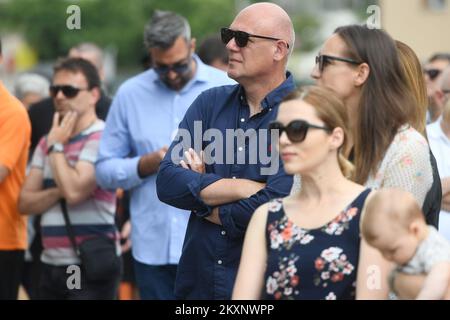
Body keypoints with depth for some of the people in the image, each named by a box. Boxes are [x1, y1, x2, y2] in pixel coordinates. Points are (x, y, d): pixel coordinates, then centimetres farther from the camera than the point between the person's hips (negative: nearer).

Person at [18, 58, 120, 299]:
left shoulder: (102, 139, -10)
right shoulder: (46, 143, 14)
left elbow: (74, 191, -21)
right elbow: (25, 203, 8)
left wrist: (56, 146, -8)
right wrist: (58, 191, -12)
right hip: (51, 265, 8)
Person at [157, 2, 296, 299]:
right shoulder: (210, 102, 5)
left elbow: (274, 209, -23)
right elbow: (167, 182, -6)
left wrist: (201, 200, -8)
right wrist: (245, 188, -17)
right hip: (196, 282, 5)